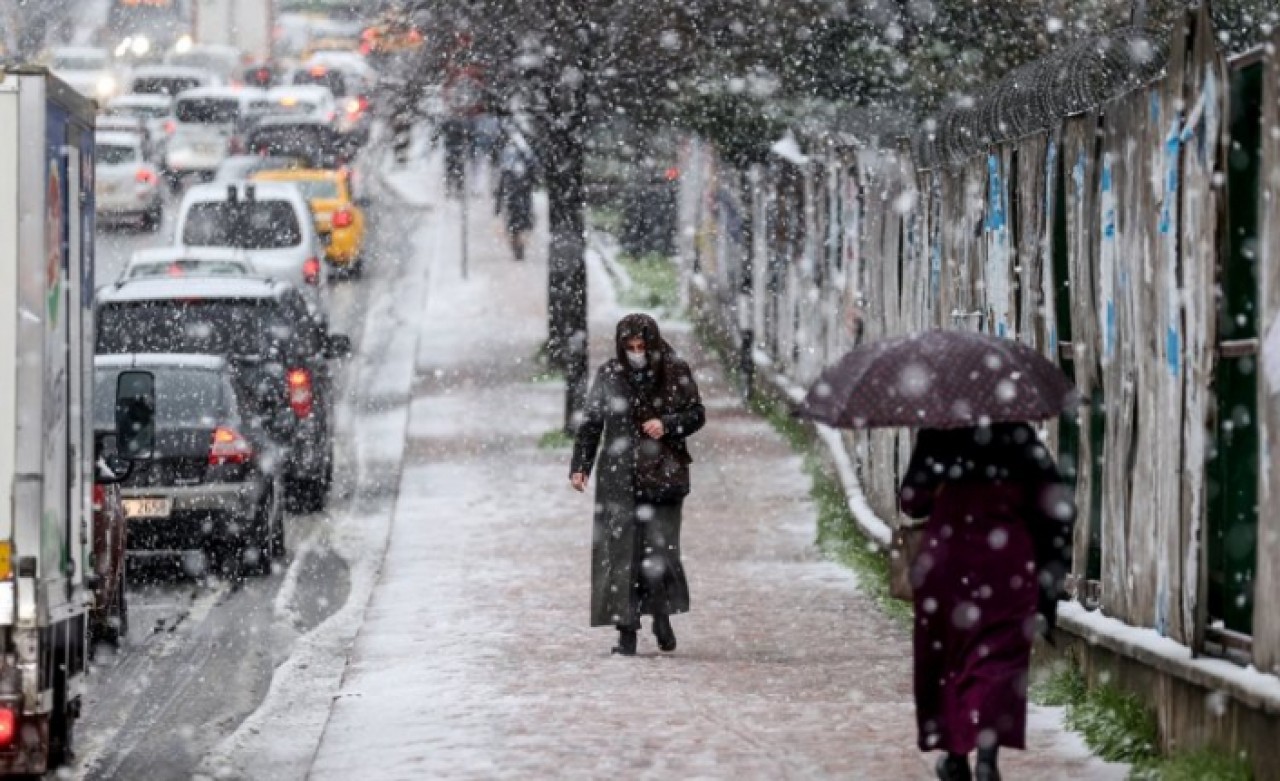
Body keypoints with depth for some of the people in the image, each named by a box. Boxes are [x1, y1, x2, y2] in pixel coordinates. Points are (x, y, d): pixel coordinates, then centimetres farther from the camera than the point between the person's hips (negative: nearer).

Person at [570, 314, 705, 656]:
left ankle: (661, 615, 19)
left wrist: (667, 424, -12)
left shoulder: (675, 373, -1)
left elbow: (697, 414, 6)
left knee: (659, 547, -7)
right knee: (621, 550, -4)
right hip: (620, 477, 1)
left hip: (662, 474, -1)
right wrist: (579, 467, 2)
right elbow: (590, 424, 8)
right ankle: (626, 630, -1)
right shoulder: (609, 375, 2)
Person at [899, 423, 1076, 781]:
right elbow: (1056, 506, 0)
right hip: (1006, 560, 0)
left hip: (948, 556, 0)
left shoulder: (939, 435, 0)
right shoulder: (1019, 438, 1)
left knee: (946, 656, 14)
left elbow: (912, 499, 1)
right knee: (997, 658, -2)